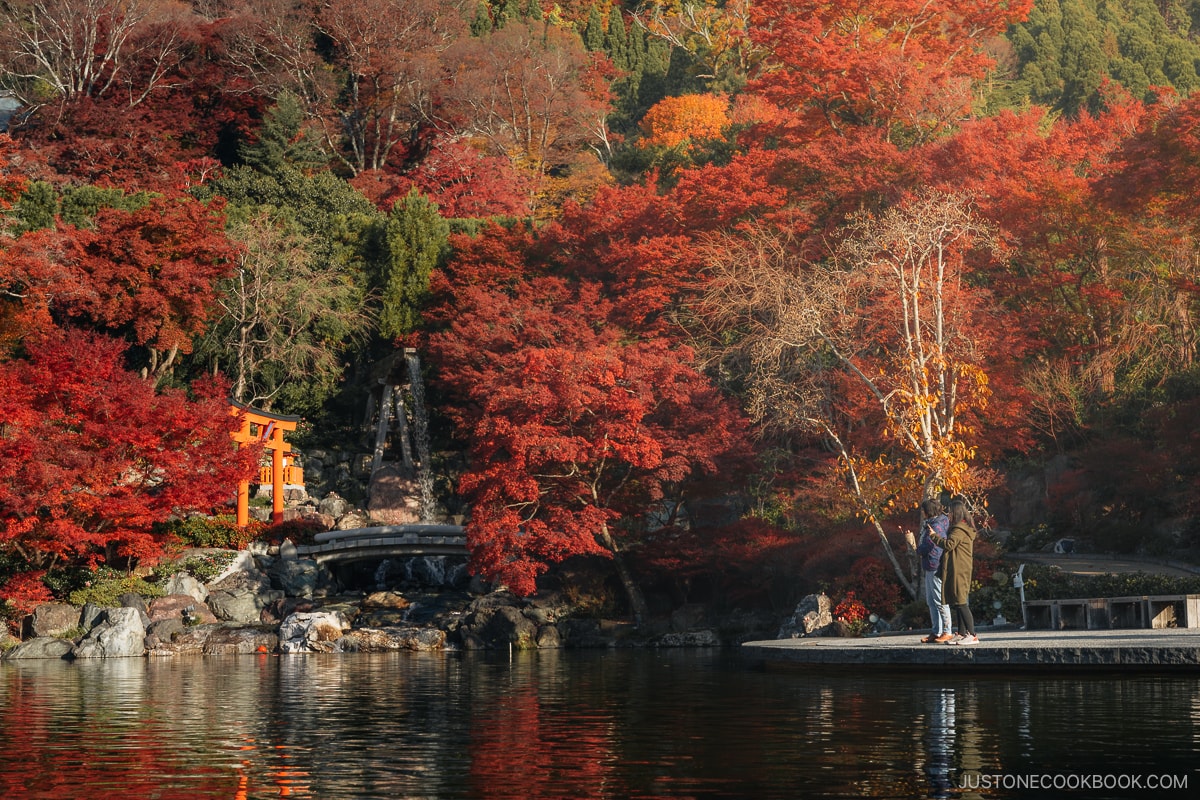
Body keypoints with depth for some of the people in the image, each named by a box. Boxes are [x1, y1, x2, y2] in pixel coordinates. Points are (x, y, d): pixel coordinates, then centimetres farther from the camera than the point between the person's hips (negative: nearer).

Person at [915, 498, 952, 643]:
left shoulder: (937, 526, -16)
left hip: (935, 567, -11)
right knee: (931, 601, 13)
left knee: (940, 601, -8)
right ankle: (936, 632, 17)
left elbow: (929, 546, -20)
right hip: (929, 567, 11)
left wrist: (918, 549, -2)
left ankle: (947, 632, -4)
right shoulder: (929, 524, 16)